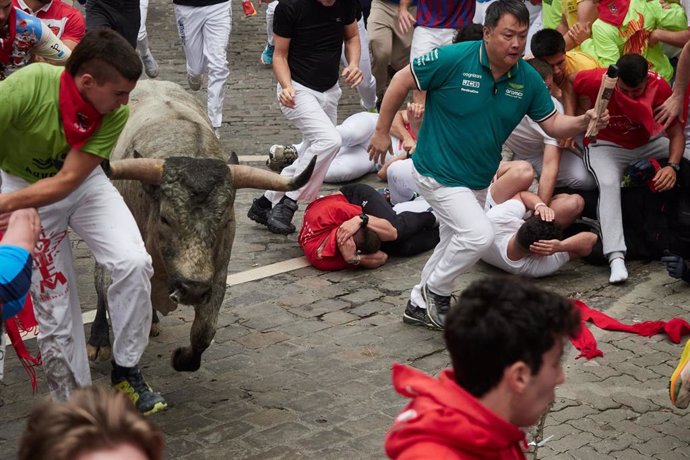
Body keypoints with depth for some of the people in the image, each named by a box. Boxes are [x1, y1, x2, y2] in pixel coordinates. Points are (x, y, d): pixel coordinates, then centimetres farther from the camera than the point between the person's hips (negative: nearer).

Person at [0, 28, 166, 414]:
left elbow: (67, 180, -26)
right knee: (53, 298, -1)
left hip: (82, 182, 2)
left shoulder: (116, 114, -24)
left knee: (134, 263, -16)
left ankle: (126, 371, 3)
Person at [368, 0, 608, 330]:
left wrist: (584, 121, -21)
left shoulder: (528, 79, -8)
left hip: (478, 180, 7)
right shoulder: (453, 59, -23)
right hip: (439, 174, -7)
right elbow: (402, 81, -14)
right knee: (479, 234, -21)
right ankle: (436, 291, 5)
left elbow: (552, 124, 0)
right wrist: (382, 132, -8)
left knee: (454, 245, 22)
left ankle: (420, 303, 44)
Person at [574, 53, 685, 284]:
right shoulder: (595, 81, -25)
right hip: (607, 145, -3)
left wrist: (673, 165, -35)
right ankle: (616, 257, -42)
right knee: (608, 184, -33)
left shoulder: (659, 87, -21)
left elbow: (676, 133, -17)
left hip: (648, 143, 4)